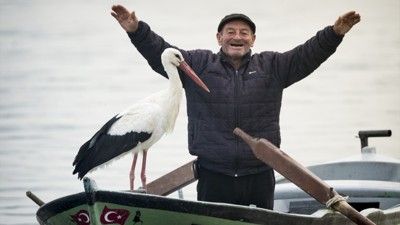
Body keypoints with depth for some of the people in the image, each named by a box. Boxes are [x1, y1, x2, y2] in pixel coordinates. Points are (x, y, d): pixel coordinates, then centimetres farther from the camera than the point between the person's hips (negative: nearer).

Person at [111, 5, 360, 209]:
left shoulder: (272, 66, 11)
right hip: (213, 177, -1)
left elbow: (308, 55, 2)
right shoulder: (198, 65, 7)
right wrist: (136, 31, -16)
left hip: (259, 176, 1)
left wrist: (335, 33, -13)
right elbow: (160, 53, -1)